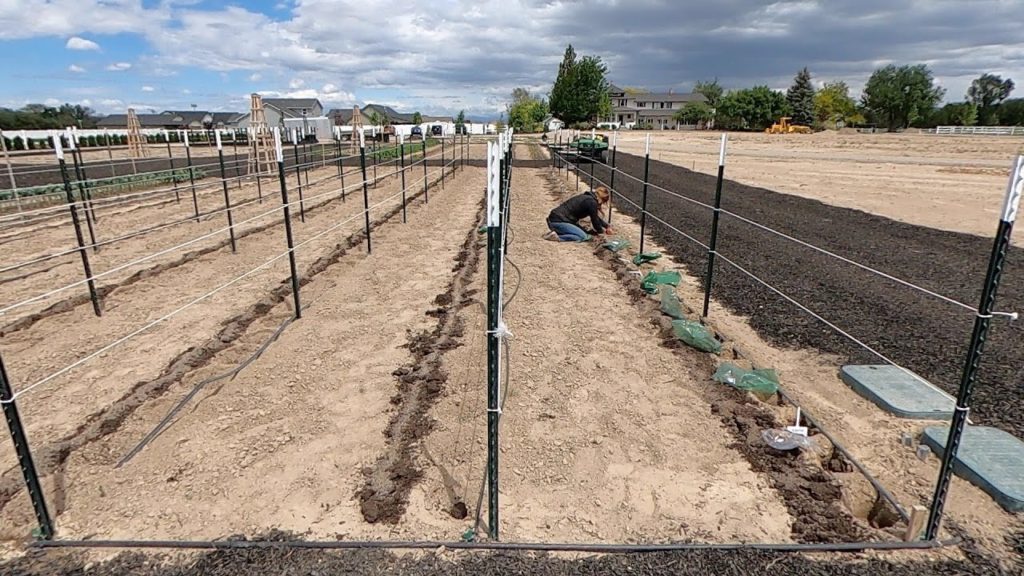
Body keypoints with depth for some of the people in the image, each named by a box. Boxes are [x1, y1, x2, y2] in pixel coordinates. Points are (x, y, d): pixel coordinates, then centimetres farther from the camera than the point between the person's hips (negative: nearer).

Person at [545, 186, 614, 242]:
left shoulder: (587, 197, 18)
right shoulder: (592, 202, -11)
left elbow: (596, 217, 30)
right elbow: (594, 219, 0)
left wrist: (607, 226, 33)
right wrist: (601, 230, 19)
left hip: (555, 218, 10)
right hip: (557, 221, -10)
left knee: (583, 231, 14)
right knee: (583, 237, -15)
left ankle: (557, 232, 6)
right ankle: (556, 236, -17)